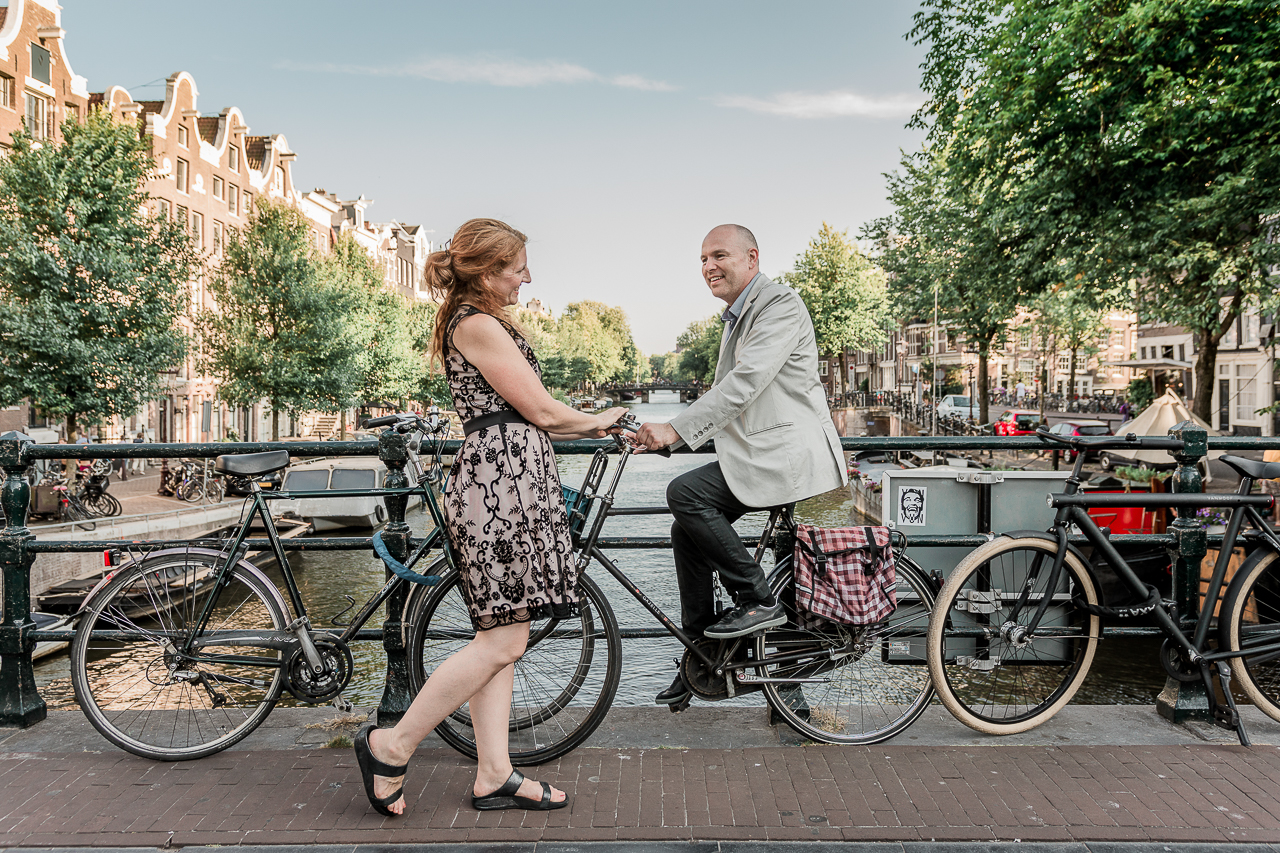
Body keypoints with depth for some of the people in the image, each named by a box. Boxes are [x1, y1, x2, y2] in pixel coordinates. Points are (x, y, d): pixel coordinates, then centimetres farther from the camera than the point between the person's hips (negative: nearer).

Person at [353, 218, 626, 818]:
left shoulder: (470, 322, 22)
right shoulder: (481, 325, -10)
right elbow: (542, 411, -11)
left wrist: (592, 427, 19)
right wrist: (598, 421, 7)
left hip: (504, 481, 11)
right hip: (502, 481, -11)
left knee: (499, 636, 10)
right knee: (503, 640, -7)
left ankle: (494, 774, 15)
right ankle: (391, 747, 4)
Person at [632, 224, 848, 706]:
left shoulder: (780, 305, -11)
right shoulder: (735, 317, 21)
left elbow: (745, 383, -24)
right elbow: (724, 396, 23)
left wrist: (675, 429, -28)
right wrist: (663, 436, 12)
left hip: (790, 454, -10)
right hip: (756, 455, 10)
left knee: (685, 493, -22)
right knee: (687, 530, 5)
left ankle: (758, 601, -10)